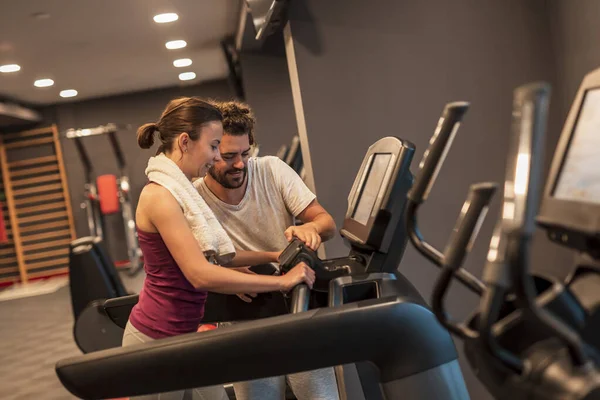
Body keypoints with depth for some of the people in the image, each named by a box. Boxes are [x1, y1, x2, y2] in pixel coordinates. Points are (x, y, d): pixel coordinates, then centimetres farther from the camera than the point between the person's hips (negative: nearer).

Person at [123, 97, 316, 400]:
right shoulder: (159, 195, -21)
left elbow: (212, 255, 14)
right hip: (157, 338, -9)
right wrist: (283, 281, -24)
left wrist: (273, 256, 7)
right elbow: (201, 274, -28)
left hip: (180, 333, 9)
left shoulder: (177, 191, 8)